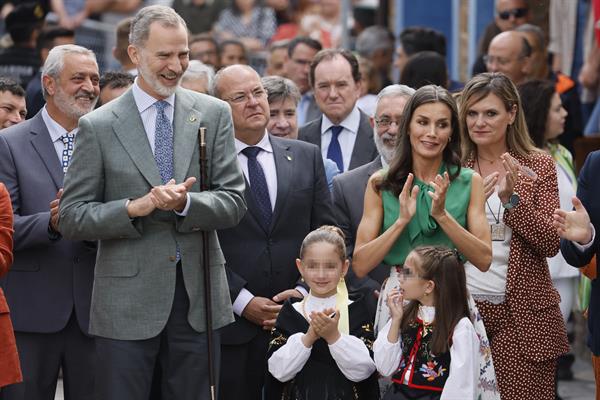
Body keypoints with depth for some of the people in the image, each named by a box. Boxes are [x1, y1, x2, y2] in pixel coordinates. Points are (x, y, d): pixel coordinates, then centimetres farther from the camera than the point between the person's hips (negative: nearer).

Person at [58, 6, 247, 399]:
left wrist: (185, 203, -17)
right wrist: (135, 208, -17)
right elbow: (71, 218, -2)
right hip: (127, 303, -2)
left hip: (199, 295, 2)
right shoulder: (98, 126, -1)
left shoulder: (214, 114, 5)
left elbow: (234, 203, 2)